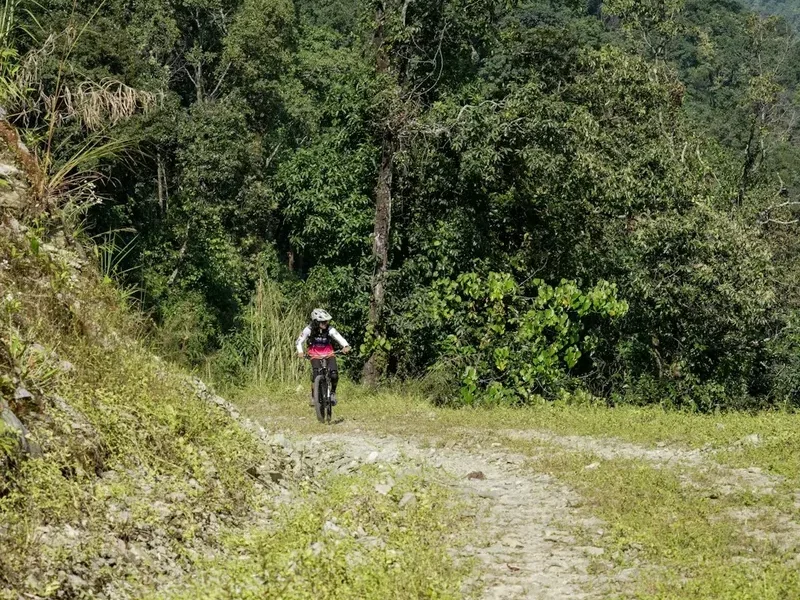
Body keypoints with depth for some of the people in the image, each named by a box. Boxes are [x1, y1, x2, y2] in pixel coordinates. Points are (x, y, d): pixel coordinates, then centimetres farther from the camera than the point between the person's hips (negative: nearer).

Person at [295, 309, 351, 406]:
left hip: (328, 353, 1)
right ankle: (313, 397, -7)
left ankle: (333, 392, 8)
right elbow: (299, 341, -10)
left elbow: (340, 338, -29)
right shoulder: (309, 330, -18)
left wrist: (346, 346, -50)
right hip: (315, 354, -1)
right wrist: (300, 352, -28)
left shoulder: (330, 330, -19)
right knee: (316, 374, -25)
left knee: (334, 374, -20)